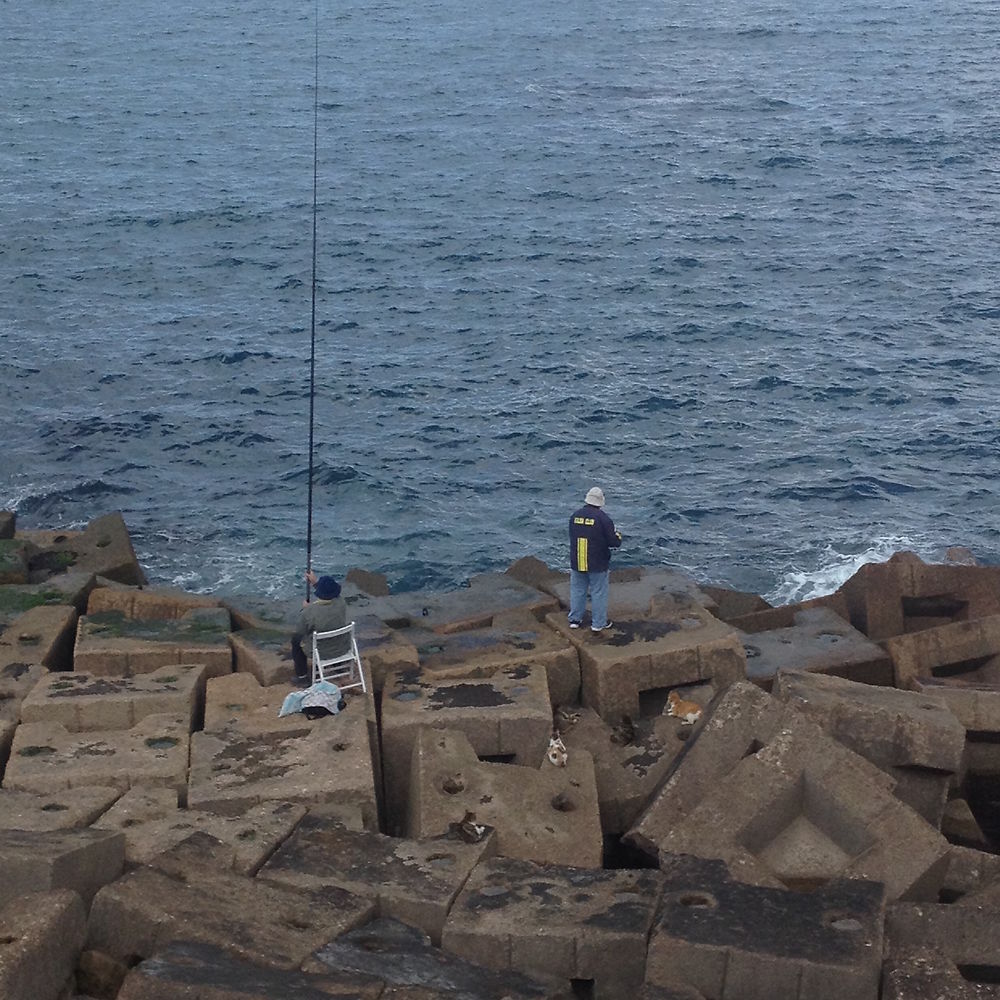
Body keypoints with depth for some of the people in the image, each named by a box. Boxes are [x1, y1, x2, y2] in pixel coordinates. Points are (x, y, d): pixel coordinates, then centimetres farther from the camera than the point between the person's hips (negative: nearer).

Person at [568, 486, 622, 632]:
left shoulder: (575, 516, -1)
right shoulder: (603, 518, -17)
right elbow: (614, 542, -15)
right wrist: (618, 536, 7)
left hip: (577, 562, 4)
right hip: (597, 564, -4)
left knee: (577, 590, 16)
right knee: (599, 593, 7)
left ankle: (575, 619, 24)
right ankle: (598, 623, 13)